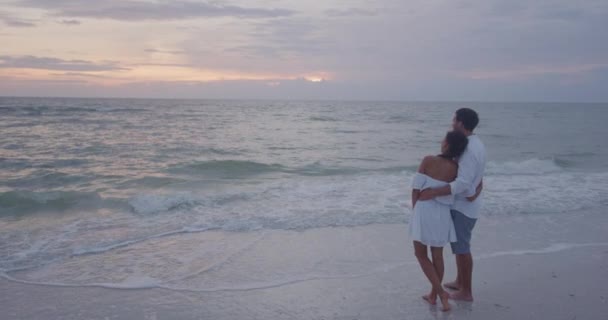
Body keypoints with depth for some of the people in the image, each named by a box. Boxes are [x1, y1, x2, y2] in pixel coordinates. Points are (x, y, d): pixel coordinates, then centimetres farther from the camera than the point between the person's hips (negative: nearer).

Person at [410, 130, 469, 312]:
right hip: (442, 215, 3)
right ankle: (433, 295, 28)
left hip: (423, 211, -2)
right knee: (437, 255, 18)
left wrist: (416, 210, 5)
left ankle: (441, 292, 4)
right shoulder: (458, 169, -7)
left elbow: (416, 188, -9)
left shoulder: (428, 160, -13)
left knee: (420, 253, 13)